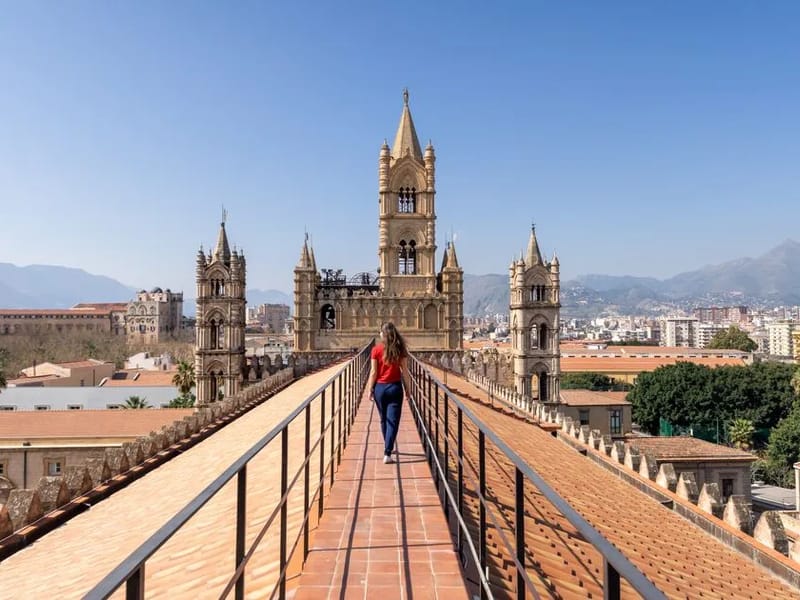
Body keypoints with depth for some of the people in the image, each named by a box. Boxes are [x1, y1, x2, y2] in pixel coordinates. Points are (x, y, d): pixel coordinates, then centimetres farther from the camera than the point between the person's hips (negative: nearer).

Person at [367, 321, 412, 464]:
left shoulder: (377, 349, -5)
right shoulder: (400, 349, -4)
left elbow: (373, 372, -5)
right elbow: (404, 371, -3)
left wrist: (370, 389, 4)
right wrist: (408, 388, 7)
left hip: (380, 388, 1)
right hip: (395, 387, -1)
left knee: (384, 420, 17)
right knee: (393, 421, 0)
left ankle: (388, 448, 33)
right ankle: (387, 453, -8)